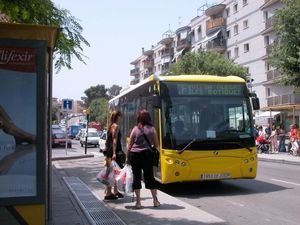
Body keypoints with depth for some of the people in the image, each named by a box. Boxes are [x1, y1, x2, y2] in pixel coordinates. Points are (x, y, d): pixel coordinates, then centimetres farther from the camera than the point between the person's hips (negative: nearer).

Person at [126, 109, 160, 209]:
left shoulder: (135, 129, 2)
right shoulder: (152, 129, 2)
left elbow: (129, 145, 3)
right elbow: (156, 144, 5)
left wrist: (127, 157, 11)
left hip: (134, 155, 0)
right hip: (147, 154, 0)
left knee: (136, 177, 5)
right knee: (149, 176, 8)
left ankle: (138, 202, 7)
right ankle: (155, 201, 13)